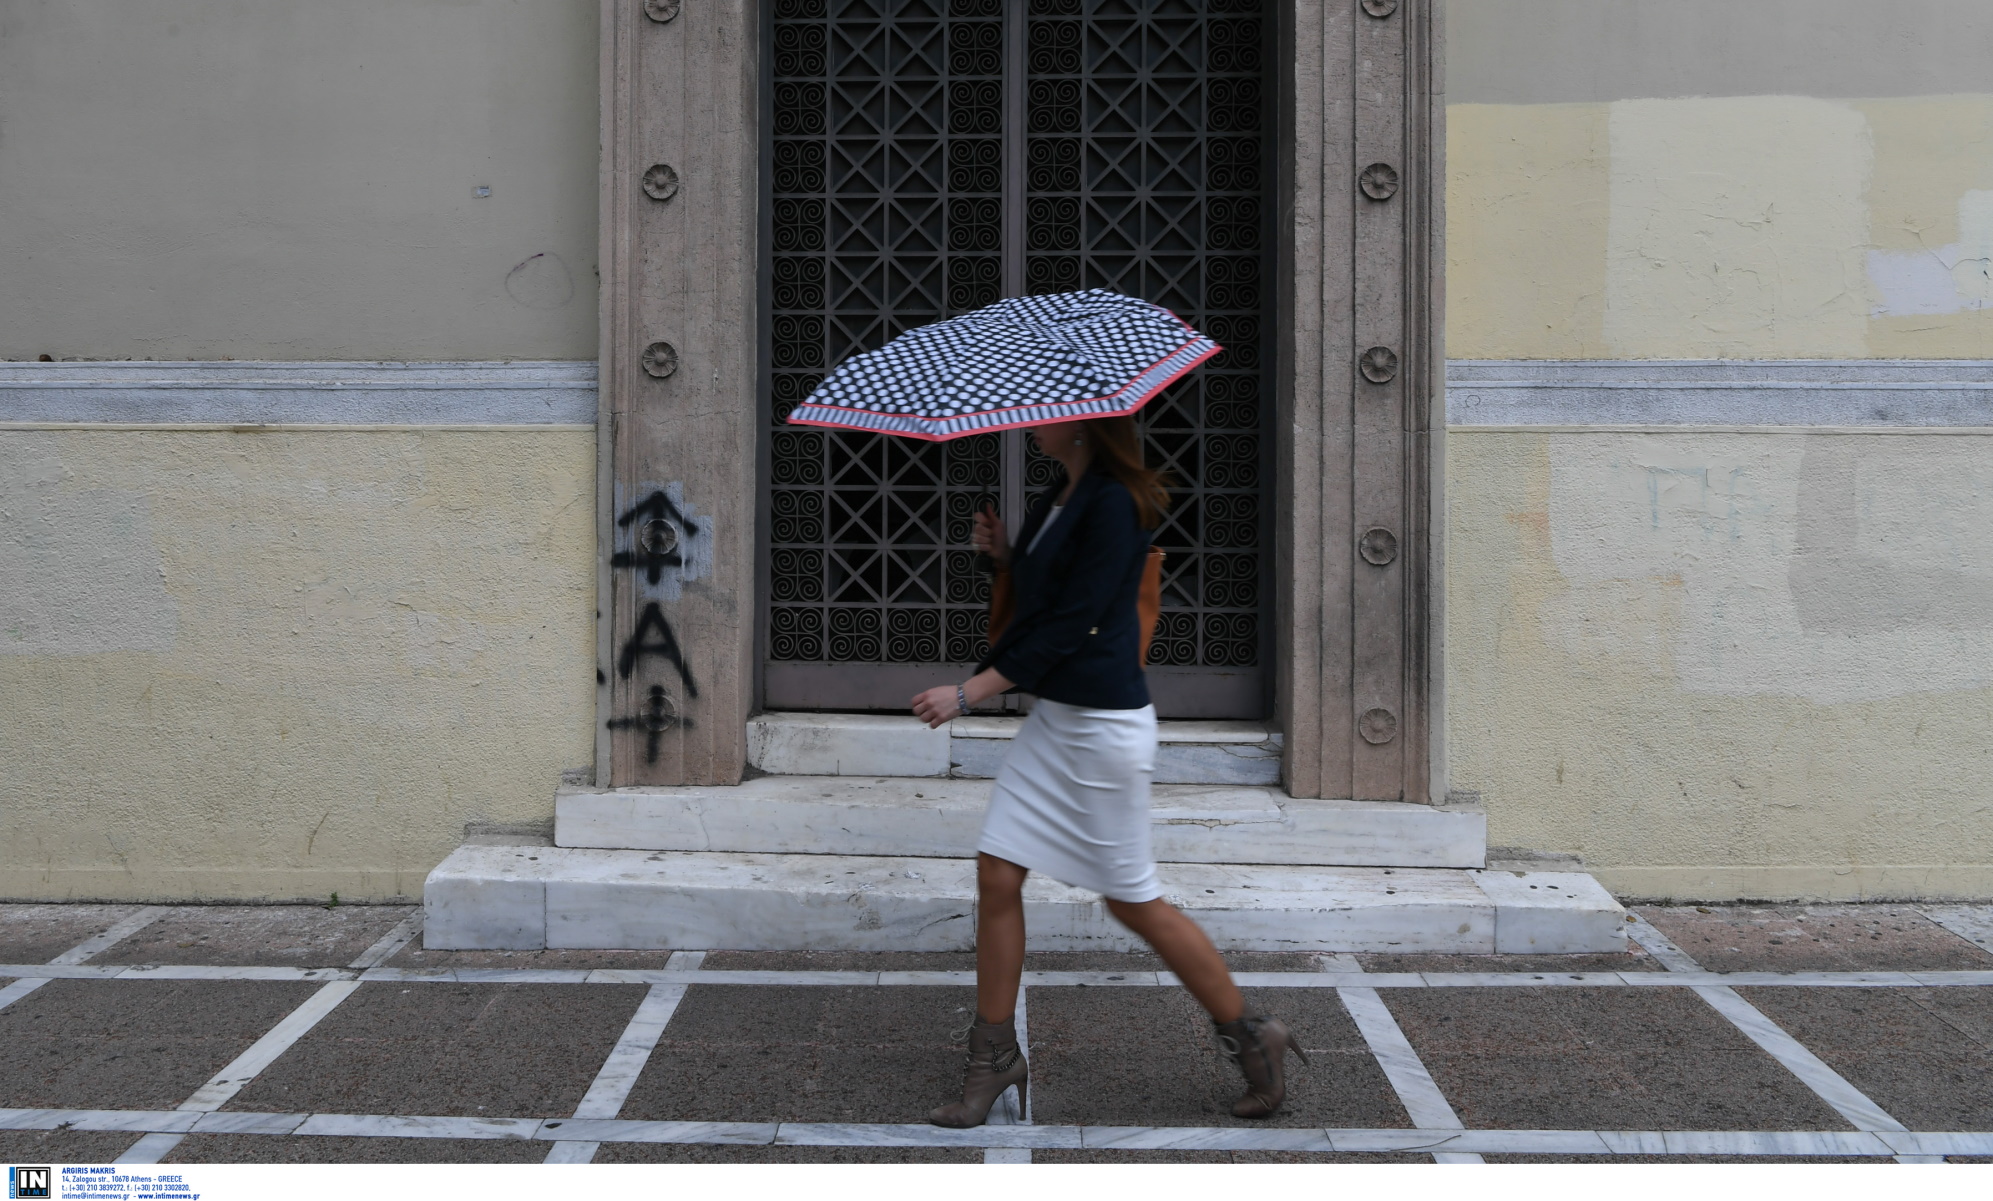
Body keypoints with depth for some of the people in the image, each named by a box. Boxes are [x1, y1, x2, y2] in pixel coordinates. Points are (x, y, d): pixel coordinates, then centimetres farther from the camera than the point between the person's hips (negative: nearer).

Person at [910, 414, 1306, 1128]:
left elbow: (1070, 624, -21)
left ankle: (1250, 1038, 20)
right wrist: (1004, 556, 1)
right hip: (1051, 718, 9)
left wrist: (967, 693, -20)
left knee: (1132, 900, 2)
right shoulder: (1063, 500, 10)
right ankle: (994, 1061, 16)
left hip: (1105, 723, -9)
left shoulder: (1113, 505, -18)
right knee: (997, 875, 4)